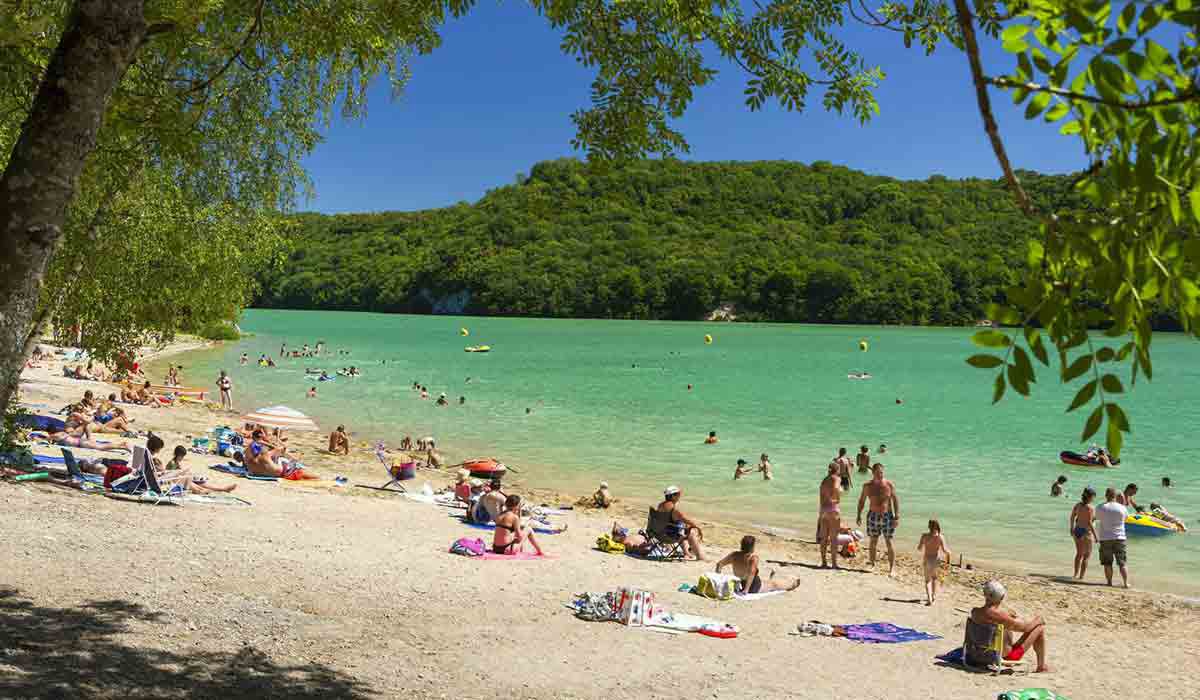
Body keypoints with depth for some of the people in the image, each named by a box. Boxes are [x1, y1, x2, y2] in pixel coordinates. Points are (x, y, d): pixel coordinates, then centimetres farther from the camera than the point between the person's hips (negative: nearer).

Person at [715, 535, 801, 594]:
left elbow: (719, 564, -13)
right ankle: (790, 586, 51)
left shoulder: (734, 555, -12)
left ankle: (768, 580, 71)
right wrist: (746, 589, -37)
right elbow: (752, 573, -38)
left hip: (739, 586, 6)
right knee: (773, 584, 24)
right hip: (754, 588, -5)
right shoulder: (753, 557, -27)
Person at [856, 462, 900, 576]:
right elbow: (861, 501, 8)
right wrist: (859, 515, 2)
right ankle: (872, 564, 21)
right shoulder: (867, 486, -1)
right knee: (873, 542, 9)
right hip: (873, 516, 2)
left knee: (889, 543, -4)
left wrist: (897, 517, -10)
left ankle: (892, 568, 0)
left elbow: (895, 501, -3)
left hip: (887, 516, -2)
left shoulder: (889, 485, -5)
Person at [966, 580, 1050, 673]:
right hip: (1006, 656, -6)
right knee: (1040, 627, 3)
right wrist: (1038, 620, 4)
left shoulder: (975, 612, -13)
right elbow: (1025, 628, -15)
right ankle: (1041, 667, 18)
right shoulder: (999, 616, -31)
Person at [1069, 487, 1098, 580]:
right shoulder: (1090, 508, -17)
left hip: (1077, 531, 7)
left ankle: (1075, 574, 31)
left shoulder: (1078, 505, 3)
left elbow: (1072, 517, 10)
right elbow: (1089, 522, -21)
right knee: (1087, 555, 4)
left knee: (1079, 554, 23)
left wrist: (1072, 529, 23)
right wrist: (1095, 535, -16)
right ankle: (1081, 577, 2)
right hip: (1086, 532, -7)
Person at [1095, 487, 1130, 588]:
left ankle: (1109, 582, 11)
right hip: (1119, 538, 1)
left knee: (1107, 563, 8)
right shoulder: (1122, 508, -5)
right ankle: (1126, 583, 6)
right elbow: (1126, 516, 15)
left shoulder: (1100, 507, -7)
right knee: (1122, 563, 7)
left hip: (1105, 539, -1)